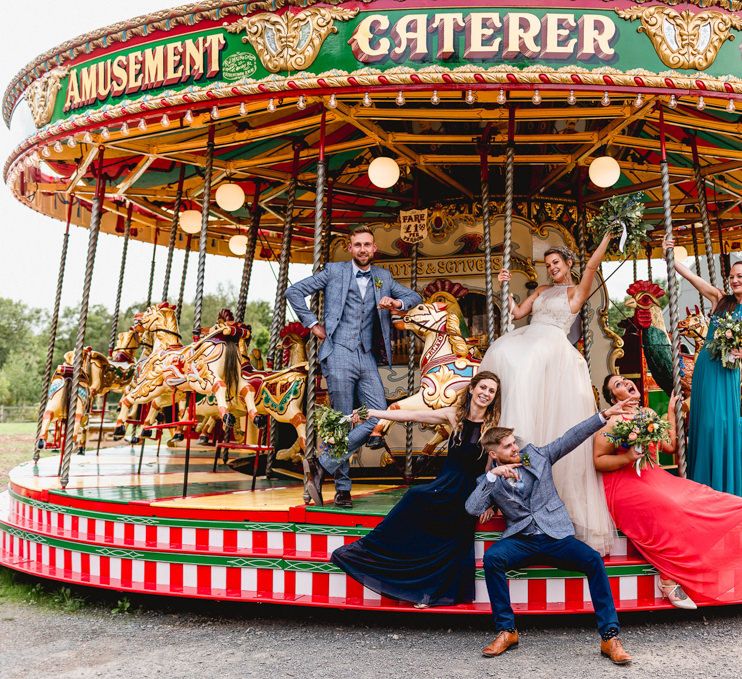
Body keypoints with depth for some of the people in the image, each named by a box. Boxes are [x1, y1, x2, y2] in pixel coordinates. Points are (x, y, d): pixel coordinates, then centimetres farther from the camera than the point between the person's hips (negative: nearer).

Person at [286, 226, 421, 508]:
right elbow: (294, 292, 6)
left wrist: (397, 302, -1)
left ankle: (322, 463, -5)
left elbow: (415, 297, 20)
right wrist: (313, 324, 0)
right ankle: (342, 488, 7)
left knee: (379, 416, -9)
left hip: (368, 358, 5)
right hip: (339, 353, -4)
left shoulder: (383, 276, 18)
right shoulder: (334, 271, 6)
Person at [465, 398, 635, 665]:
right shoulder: (490, 481, 7)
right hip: (520, 540, 0)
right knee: (492, 557, -30)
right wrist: (493, 475, -17)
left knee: (593, 560, -25)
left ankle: (609, 637, -18)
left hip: (556, 535, 1)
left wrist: (605, 415, -2)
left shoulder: (536, 455, 10)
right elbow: (472, 509, -10)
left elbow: (571, 438, 6)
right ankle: (506, 631, -16)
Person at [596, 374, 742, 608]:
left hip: (653, 477, 7)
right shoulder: (612, 421, -4)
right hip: (624, 484, -7)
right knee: (668, 509, -34)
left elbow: (670, 446, 16)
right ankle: (669, 580, -25)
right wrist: (627, 457, -22)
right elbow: (598, 461, -7)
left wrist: (671, 411, 19)